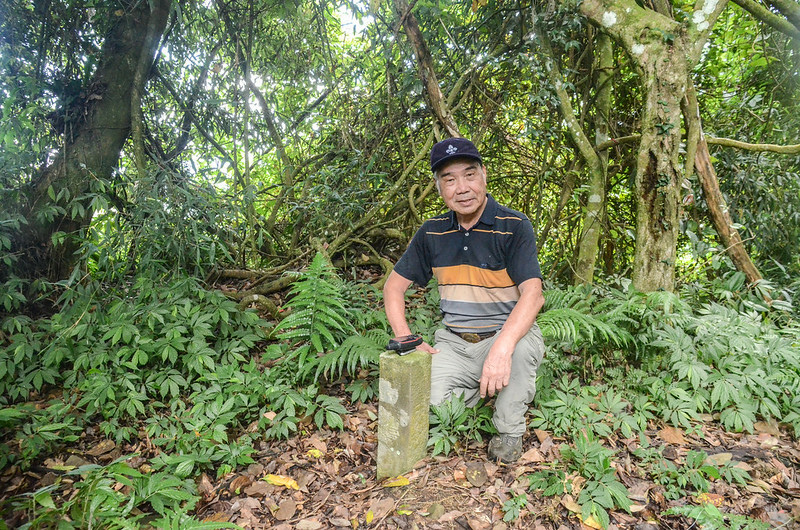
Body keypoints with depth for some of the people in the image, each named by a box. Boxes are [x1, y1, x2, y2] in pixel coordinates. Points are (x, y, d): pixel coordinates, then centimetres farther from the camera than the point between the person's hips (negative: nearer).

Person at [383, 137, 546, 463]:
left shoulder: (514, 226, -11)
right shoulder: (432, 232, 2)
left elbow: (533, 294, -23)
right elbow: (395, 285, 7)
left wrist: (501, 348, -40)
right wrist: (407, 340, -7)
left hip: (507, 333, -3)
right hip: (453, 342, 3)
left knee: (522, 346, -37)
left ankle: (509, 433, -8)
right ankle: (474, 388, 16)